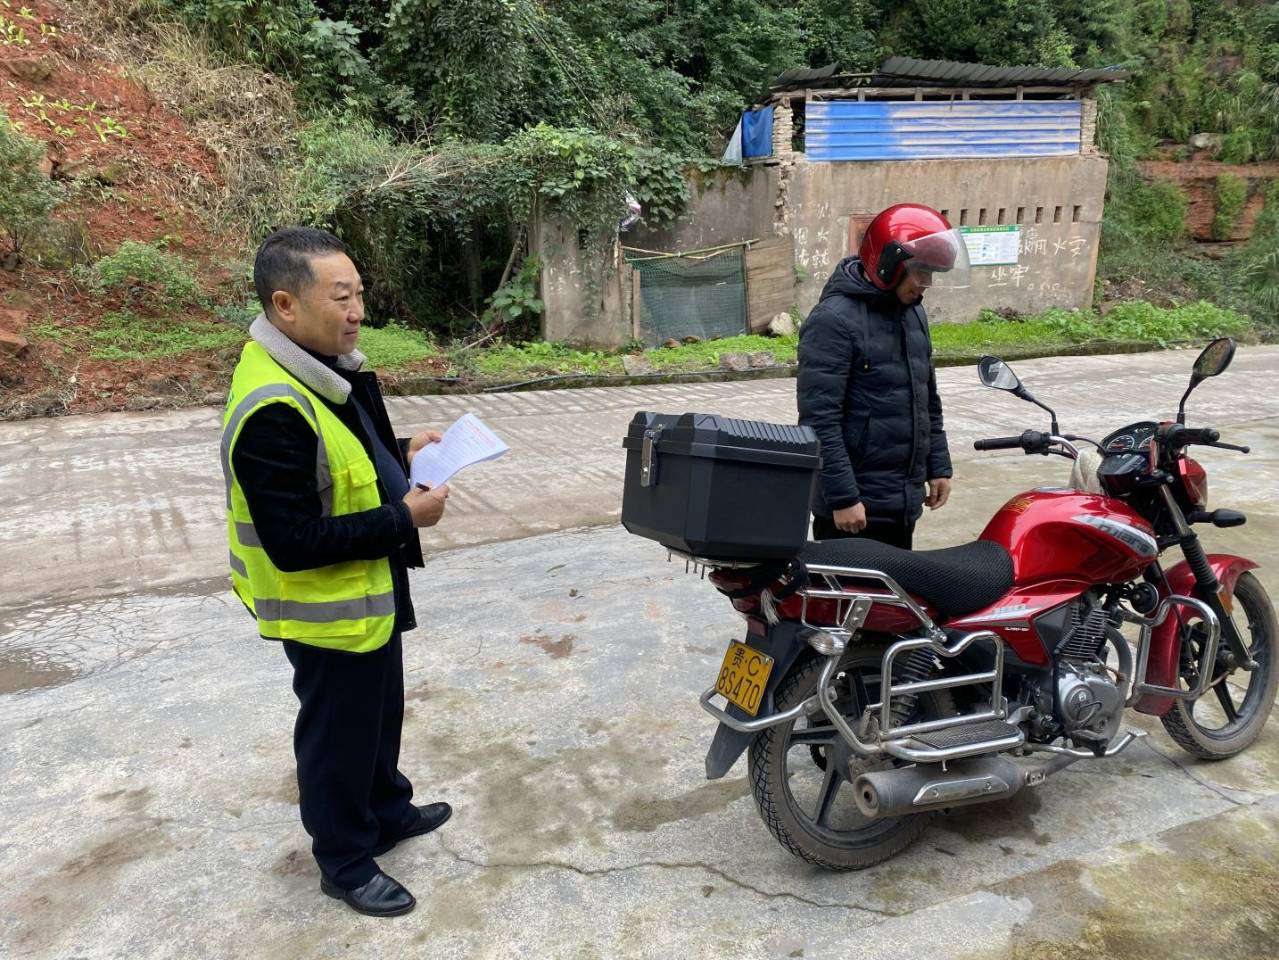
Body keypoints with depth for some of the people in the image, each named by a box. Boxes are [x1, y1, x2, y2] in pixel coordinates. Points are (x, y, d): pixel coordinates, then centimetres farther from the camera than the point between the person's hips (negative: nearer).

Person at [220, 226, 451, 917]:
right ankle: (345, 863, 34)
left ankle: (389, 811, 50)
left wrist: (399, 455, 0)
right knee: (339, 737, 12)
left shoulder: (324, 369, 0)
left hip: (370, 595, 9)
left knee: (380, 712, 27)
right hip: (327, 614, -9)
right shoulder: (272, 412, -31)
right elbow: (293, 542, -30)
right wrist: (404, 519, -26)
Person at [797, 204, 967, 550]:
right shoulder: (834, 319, -16)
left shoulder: (913, 313, 13)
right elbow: (820, 418, -21)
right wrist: (843, 497, -21)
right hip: (856, 506, -9)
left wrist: (938, 467, 19)